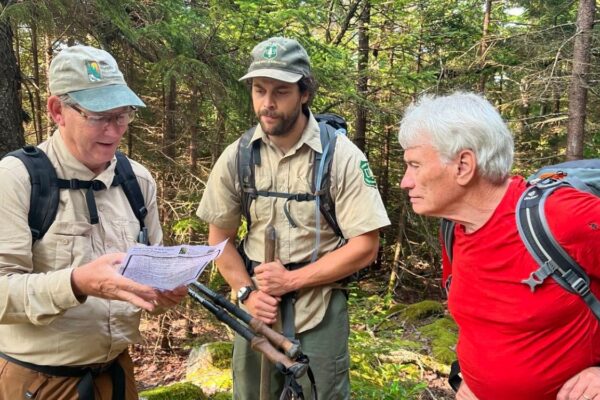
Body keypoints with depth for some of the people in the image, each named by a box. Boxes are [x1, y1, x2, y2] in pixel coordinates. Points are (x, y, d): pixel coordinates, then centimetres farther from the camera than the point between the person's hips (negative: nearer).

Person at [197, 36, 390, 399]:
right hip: (258, 311, 3)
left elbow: (365, 247, -14)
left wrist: (292, 280, -16)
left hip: (320, 313, -3)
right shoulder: (236, 158, -4)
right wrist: (247, 293, -8)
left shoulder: (341, 156, -14)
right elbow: (220, 238, 5)